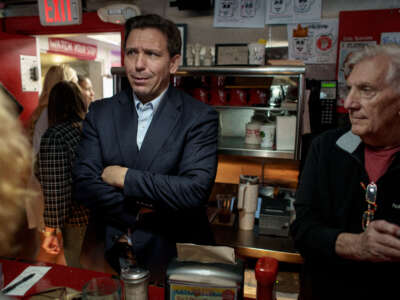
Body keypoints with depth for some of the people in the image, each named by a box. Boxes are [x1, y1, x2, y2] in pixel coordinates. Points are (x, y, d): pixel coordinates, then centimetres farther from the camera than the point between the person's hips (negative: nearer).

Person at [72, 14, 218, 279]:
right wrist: (139, 214, -17)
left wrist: (125, 177, -18)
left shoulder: (200, 117, -12)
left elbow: (196, 190, -23)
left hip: (176, 257, -2)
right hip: (109, 253, 3)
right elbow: (84, 183, -7)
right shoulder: (100, 112, -1)